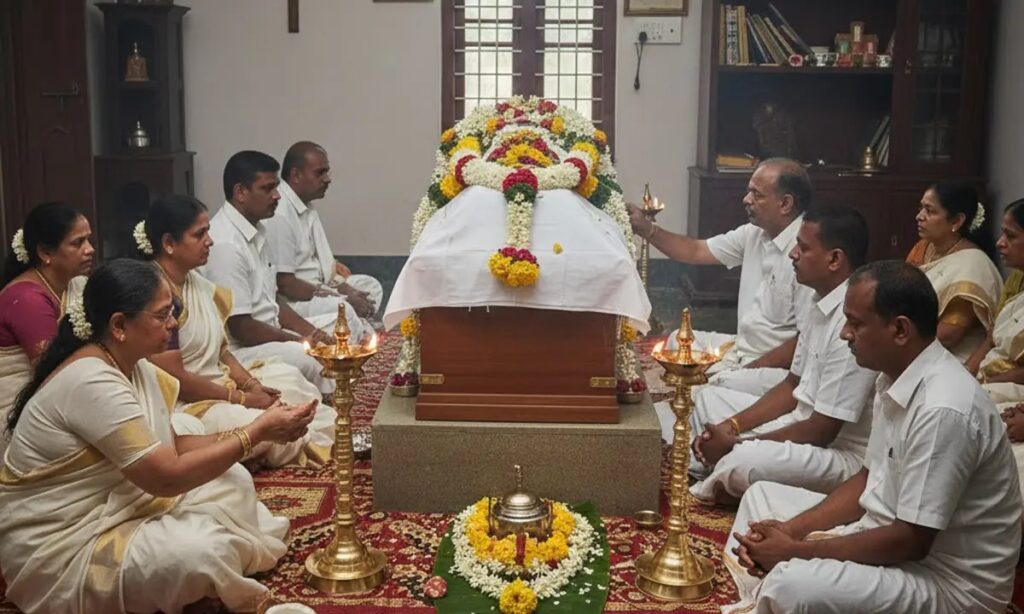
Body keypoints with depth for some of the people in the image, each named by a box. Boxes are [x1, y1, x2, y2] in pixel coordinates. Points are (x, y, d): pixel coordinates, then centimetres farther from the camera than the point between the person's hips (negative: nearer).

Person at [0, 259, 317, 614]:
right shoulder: (92, 382, -28)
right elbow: (168, 477, -27)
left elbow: (168, 447, 7)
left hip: (112, 506, 10)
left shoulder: (132, 365, 2)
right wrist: (257, 432, -22)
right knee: (201, 551, -29)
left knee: (233, 480, 4)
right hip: (60, 545, -10)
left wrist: (248, 433, -7)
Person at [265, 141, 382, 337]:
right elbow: (284, 283, -22)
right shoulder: (279, 214, -20)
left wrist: (345, 289, -3)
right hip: (291, 301, -11)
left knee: (370, 286, 9)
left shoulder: (307, 208, 12)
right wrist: (343, 297, -18)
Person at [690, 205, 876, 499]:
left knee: (740, 463, -34)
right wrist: (732, 425, 0)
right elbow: (793, 387, 13)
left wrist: (737, 444, -16)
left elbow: (822, 431, -24)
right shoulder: (823, 306, 5)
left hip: (842, 454, -10)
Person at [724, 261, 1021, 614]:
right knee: (762, 498, 15)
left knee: (791, 585, -31)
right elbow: (869, 479, 11)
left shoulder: (942, 410, -29)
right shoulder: (895, 378, 1)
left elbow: (910, 541, -26)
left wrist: (795, 550, -19)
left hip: (947, 582, -9)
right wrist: (791, 529, -2)